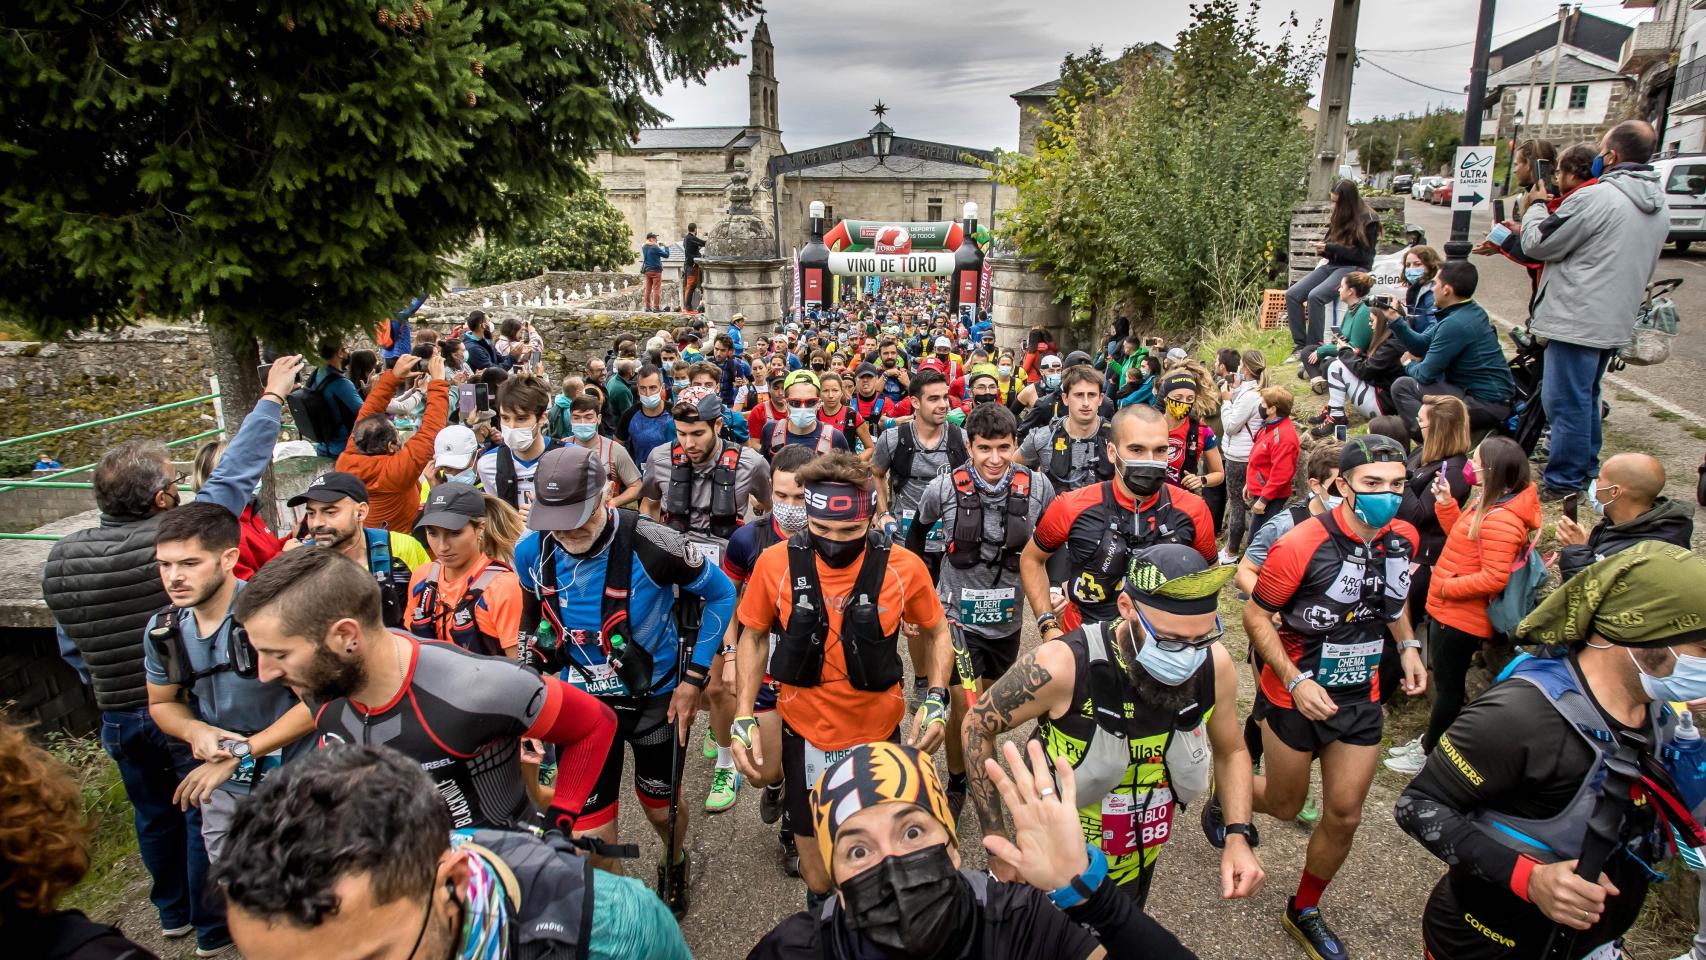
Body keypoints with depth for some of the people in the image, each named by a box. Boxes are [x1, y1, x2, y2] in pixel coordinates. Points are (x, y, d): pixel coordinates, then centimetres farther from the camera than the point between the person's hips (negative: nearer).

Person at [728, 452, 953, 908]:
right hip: (805, 733, 0)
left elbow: (936, 632, 2)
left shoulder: (903, 567, -16)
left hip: (878, 732, 0)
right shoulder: (776, 563, -15)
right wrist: (744, 718, -5)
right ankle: (821, 910, 49)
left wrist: (936, 699, -12)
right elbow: (754, 635, 1)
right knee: (817, 863, 15)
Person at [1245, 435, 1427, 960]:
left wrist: (1408, 646, 3)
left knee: (1344, 816, 10)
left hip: (1359, 696, 5)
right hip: (1296, 694, -5)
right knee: (1286, 804, 11)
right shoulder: (1302, 545, -25)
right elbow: (1255, 616, -16)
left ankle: (1304, 911, 34)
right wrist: (1296, 682, -23)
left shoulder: (1403, 538, -5)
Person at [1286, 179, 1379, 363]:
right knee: (1292, 294, -15)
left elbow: (1363, 255, -11)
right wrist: (1323, 248, -4)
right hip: (1332, 265, 7)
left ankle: (1314, 348, -26)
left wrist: (1331, 248, -17)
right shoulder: (1337, 217, 13)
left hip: (1354, 269, -7)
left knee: (1315, 296, -32)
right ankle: (1300, 346, -14)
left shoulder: (1367, 221, -7)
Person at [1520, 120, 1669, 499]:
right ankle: (1587, 469, 30)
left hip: (1577, 319, -9)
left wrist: (1537, 205, 6)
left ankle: (1564, 483, 2)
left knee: (1566, 401, -3)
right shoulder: (1658, 208, 12)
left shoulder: (1596, 197, -18)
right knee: (1586, 397, 20)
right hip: (1616, 321, 9)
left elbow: (1538, 244, -11)